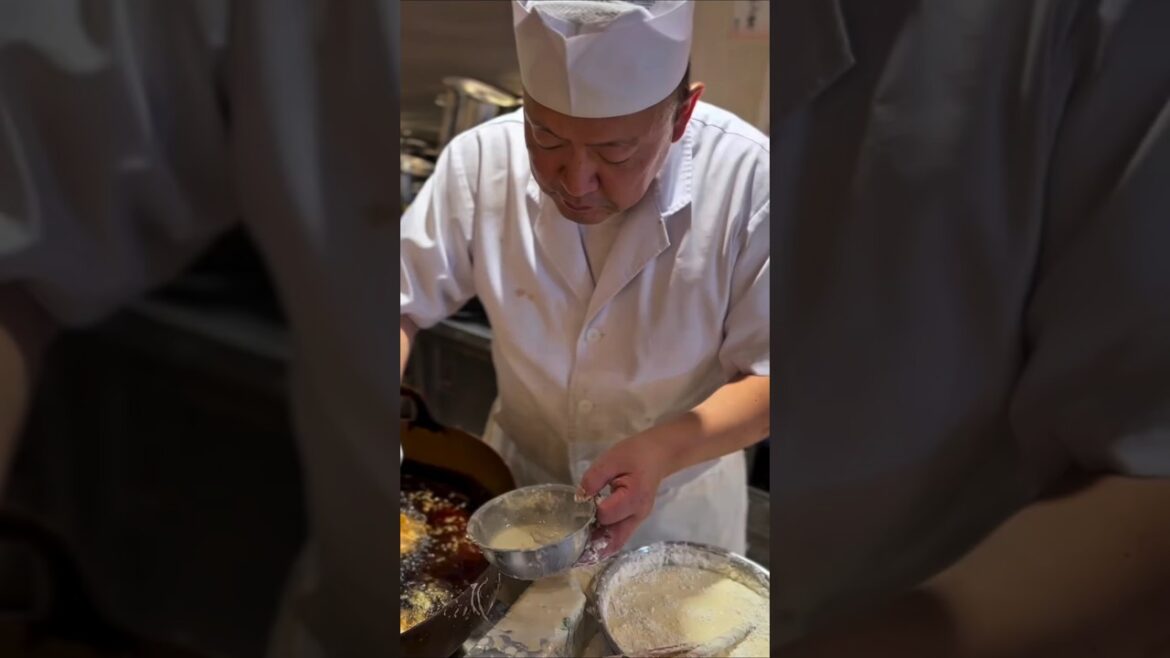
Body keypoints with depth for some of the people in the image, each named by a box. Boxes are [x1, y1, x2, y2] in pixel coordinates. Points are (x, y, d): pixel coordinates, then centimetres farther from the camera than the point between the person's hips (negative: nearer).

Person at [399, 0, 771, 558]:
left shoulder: (749, 181, -26)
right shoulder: (481, 161, -20)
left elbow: (767, 376, -20)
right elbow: (405, 299, -10)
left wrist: (664, 449, -35)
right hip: (520, 478, 2)